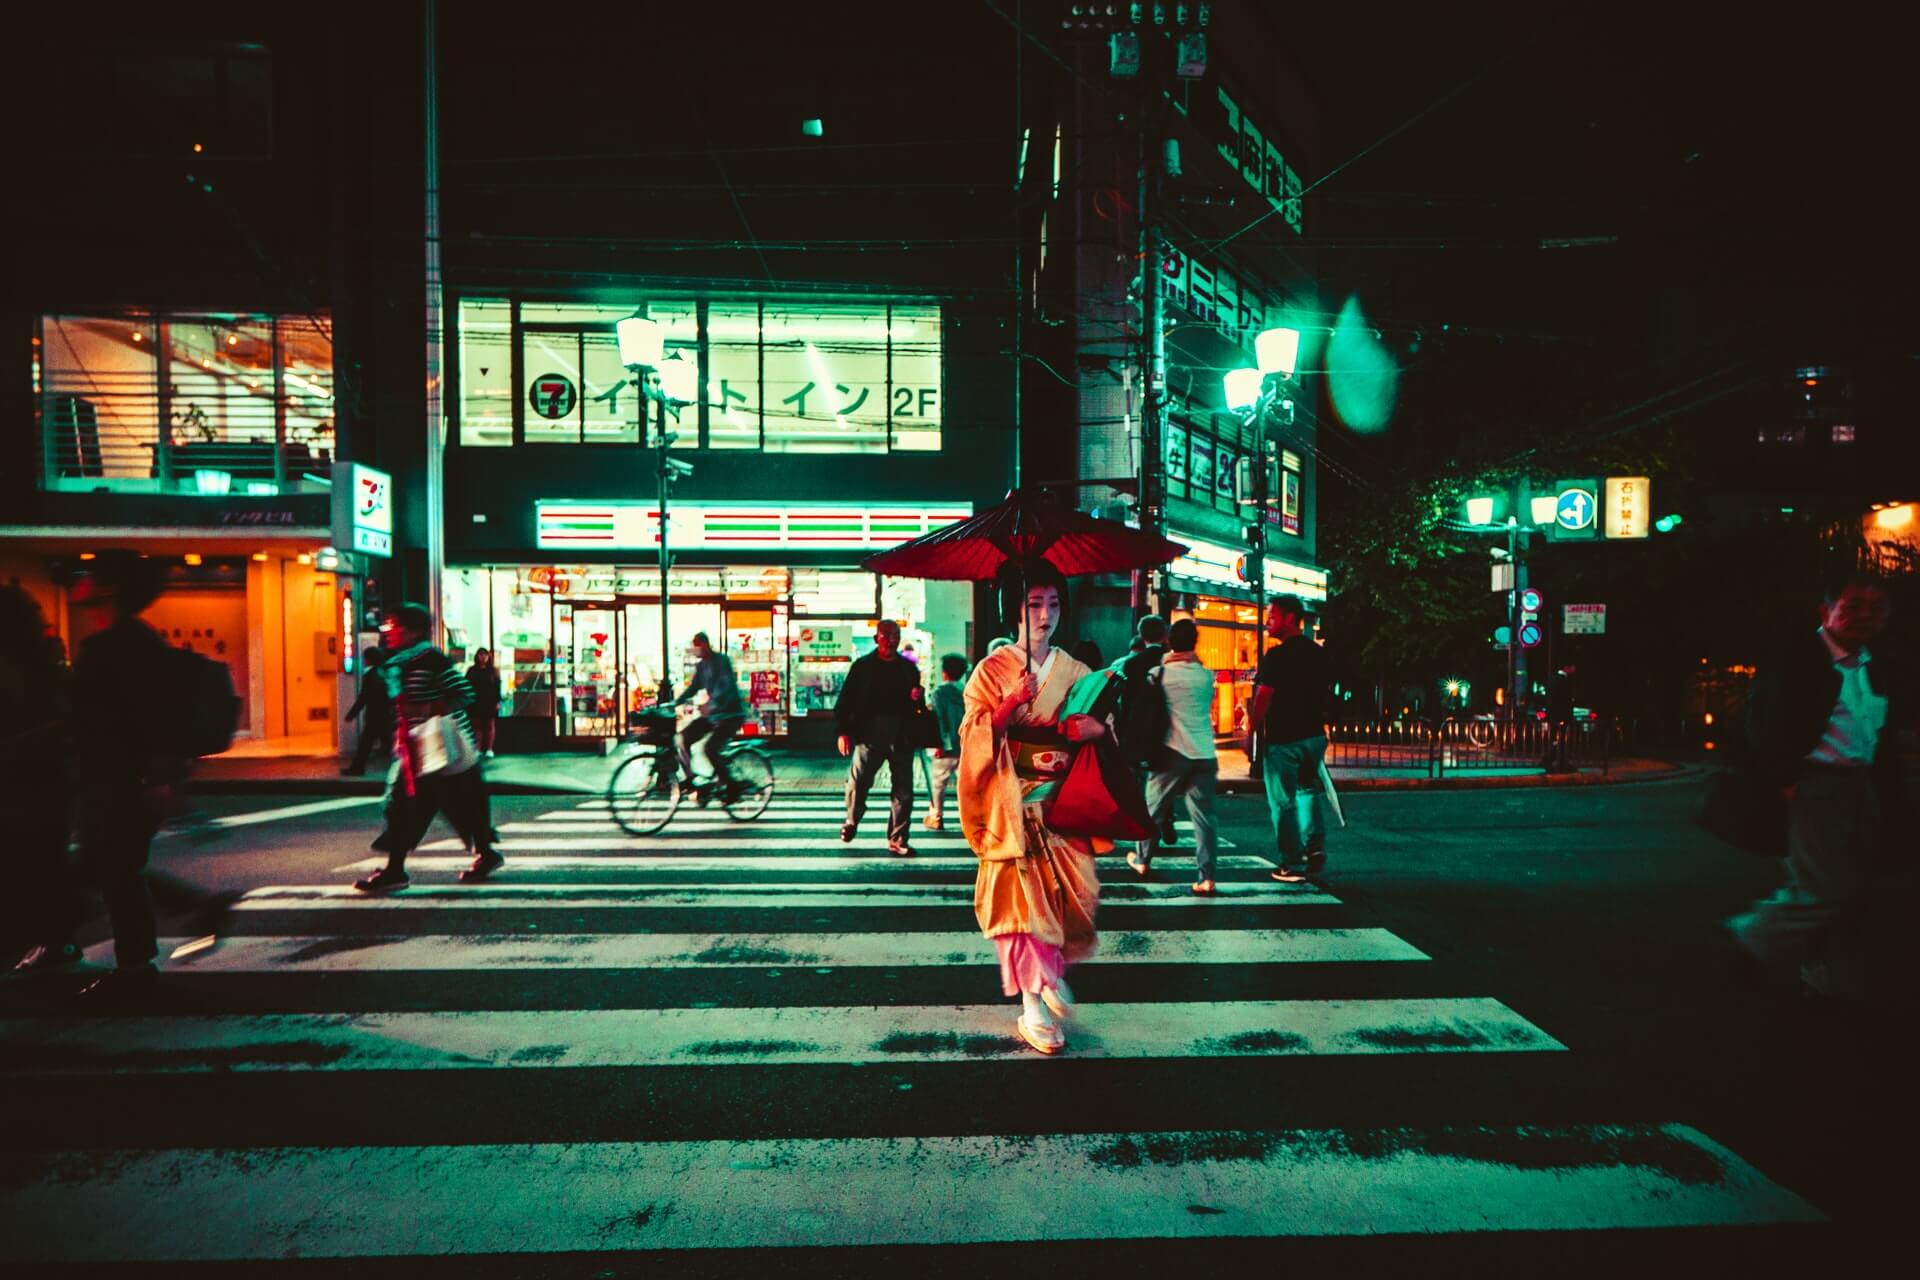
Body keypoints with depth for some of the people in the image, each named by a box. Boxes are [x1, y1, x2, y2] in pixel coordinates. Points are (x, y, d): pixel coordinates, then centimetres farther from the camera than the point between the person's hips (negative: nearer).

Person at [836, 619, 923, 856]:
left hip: (901, 737, 3)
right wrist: (843, 731, -6)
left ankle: (897, 840, 13)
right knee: (857, 783, -7)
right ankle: (852, 821, 24)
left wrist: (917, 699, -4)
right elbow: (846, 700, 3)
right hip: (869, 734, -2)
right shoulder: (863, 666, 6)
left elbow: (916, 704, 20)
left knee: (903, 790, 2)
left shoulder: (909, 668, 13)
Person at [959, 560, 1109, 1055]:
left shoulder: (1074, 671, 10)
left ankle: (1054, 969, 29)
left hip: (1062, 802, 3)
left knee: (1072, 892, 1)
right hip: (1014, 805, -3)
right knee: (1023, 896, -4)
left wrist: (1090, 726, -15)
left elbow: (1100, 725, 7)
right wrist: (1011, 704, -20)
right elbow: (972, 732, -6)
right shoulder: (993, 669, 0)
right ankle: (1032, 1004, 7)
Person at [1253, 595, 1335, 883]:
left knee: (1283, 802, 3)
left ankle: (1293, 864, 8)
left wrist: (1255, 729, -7)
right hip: (1314, 735, 7)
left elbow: (1263, 699, -19)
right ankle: (1315, 846, 12)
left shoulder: (1276, 656, -15)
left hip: (1283, 738, -7)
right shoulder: (1318, 653, 7)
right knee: (1307, 789, 25)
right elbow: (1327, 693, 15)